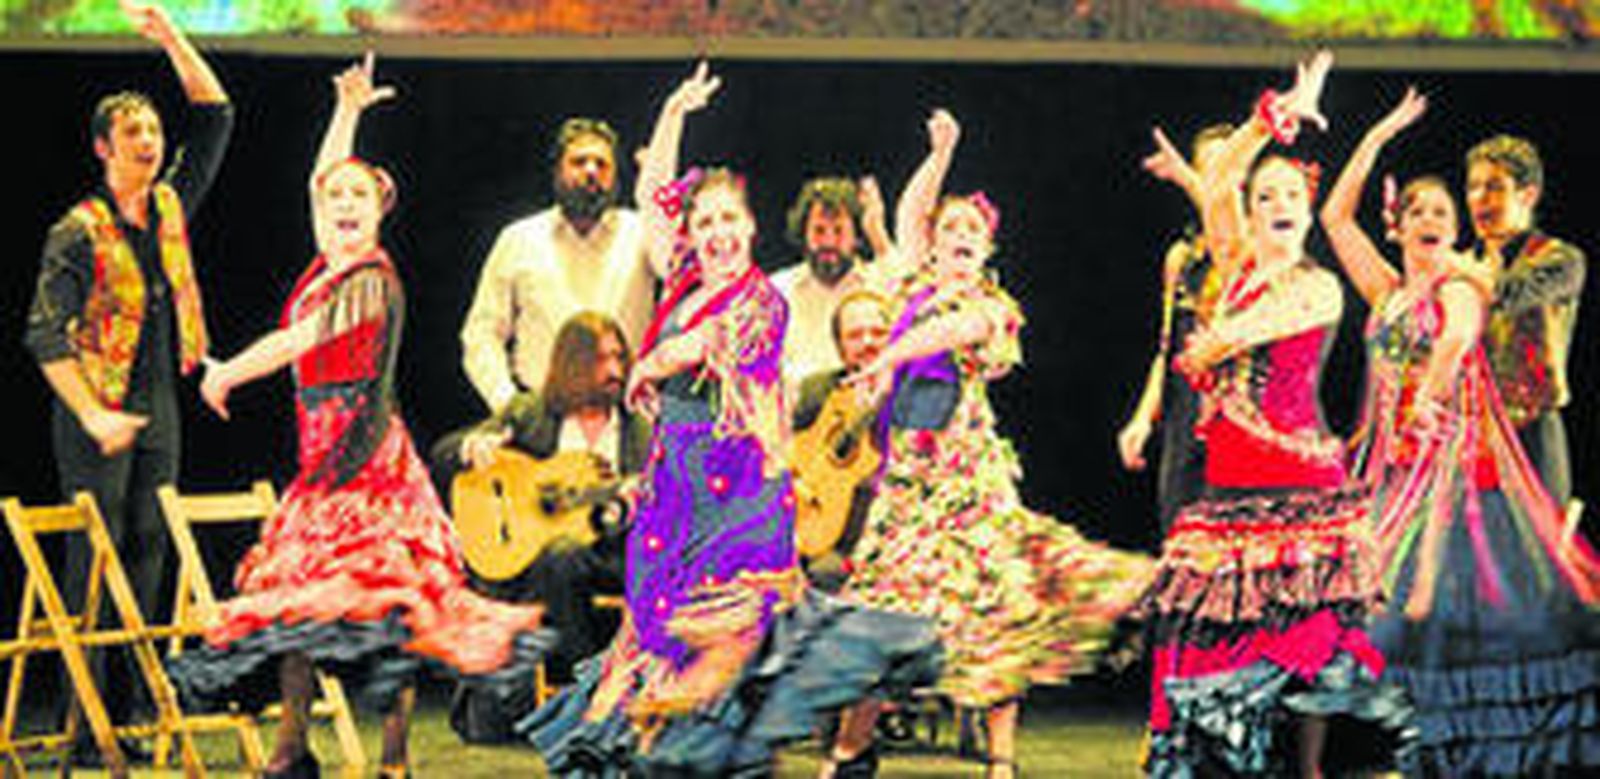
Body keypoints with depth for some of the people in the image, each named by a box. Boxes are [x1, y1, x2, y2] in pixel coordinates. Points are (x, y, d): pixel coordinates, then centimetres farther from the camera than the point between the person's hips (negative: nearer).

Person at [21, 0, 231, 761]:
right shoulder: (78, 232, -10)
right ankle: (86, 732, -6)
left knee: (147, 557, 6)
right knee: (94, 563, -6)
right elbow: (45, 334, -14)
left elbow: (216, 115, 10)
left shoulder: (170, 206, 7)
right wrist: (93, 417, -21)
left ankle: (121, 718, 11)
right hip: (96, 414, -6)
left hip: (159, 410, 6)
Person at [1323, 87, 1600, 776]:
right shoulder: (1386, 294, 16)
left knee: (1449, 582, -13)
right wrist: (1380, 136, 17)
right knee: (1374, 589, -3)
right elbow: (1336, 214, 16)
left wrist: (1430, 395, -39)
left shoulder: (1460, 286, 1)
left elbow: (1458, 337, -21)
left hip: (1457, 452, -5)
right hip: (1396, 458, 5)